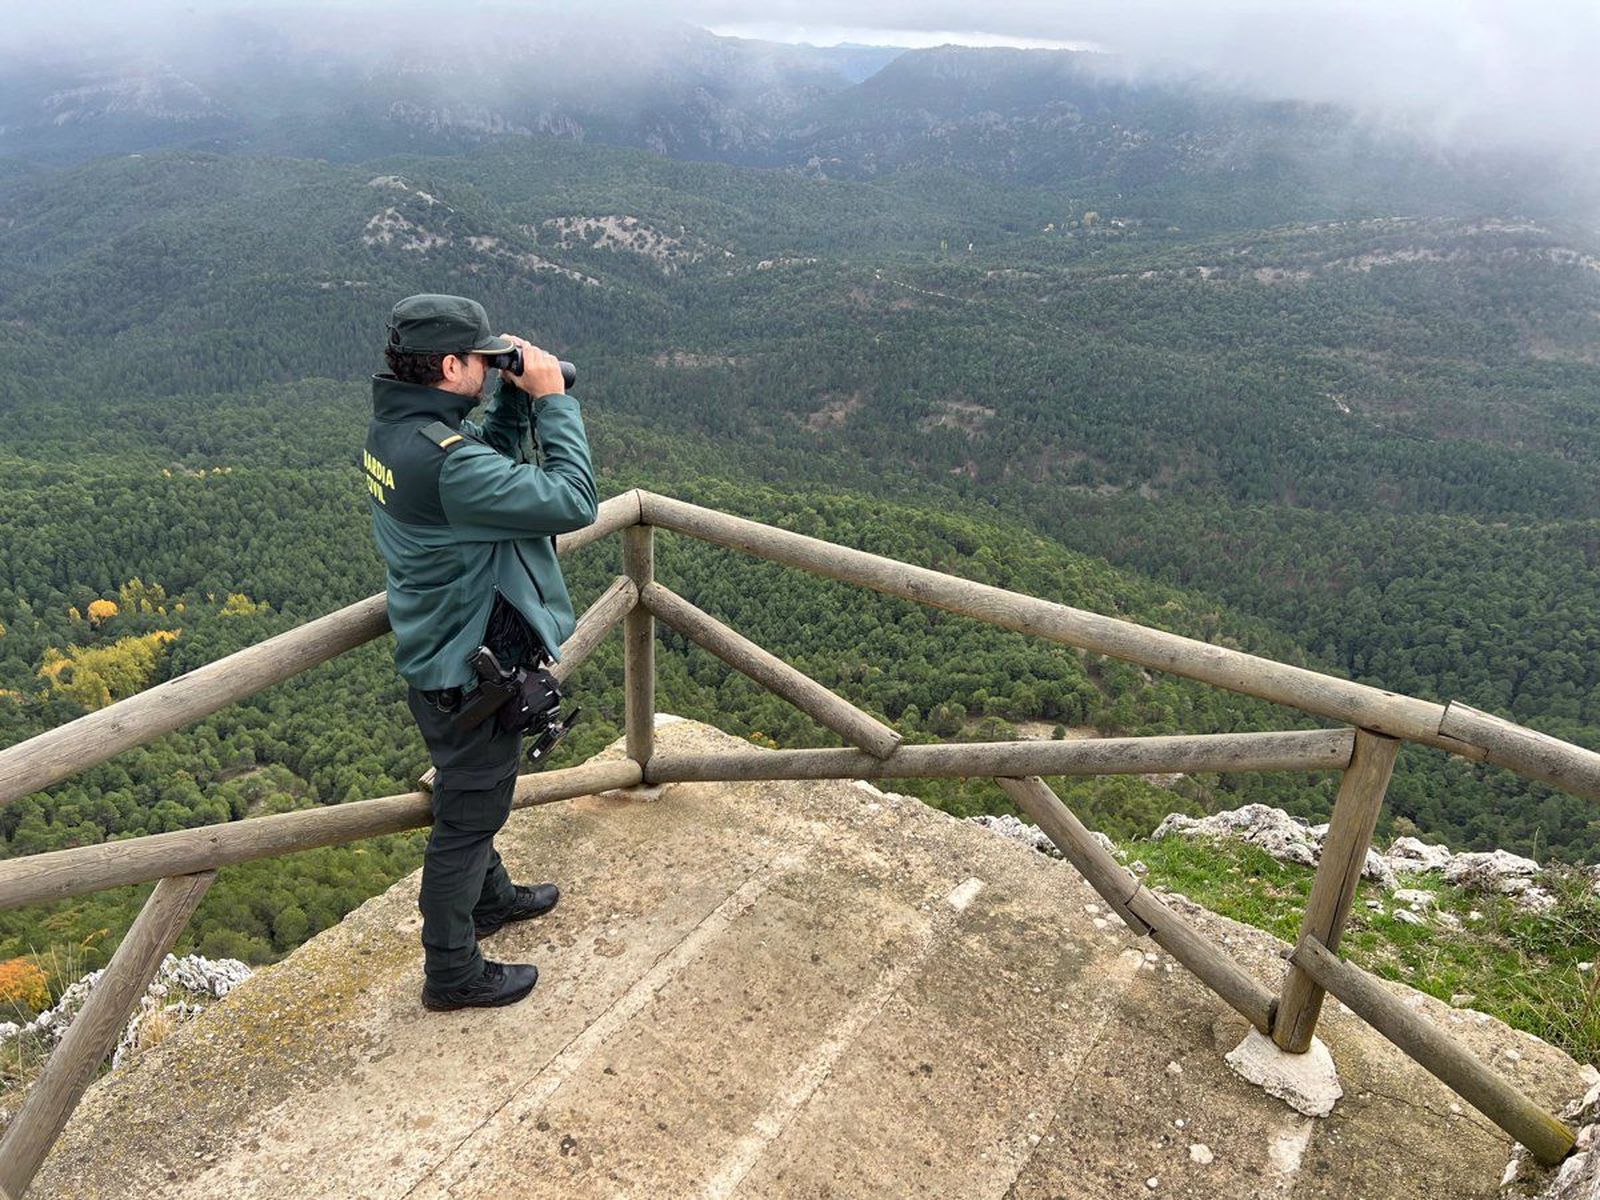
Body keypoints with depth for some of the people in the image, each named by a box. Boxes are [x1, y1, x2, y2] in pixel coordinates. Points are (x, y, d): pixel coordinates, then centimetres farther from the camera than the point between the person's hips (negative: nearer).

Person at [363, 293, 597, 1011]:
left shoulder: (393, 425, -2)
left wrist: (516, 400, -4)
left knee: (473, 796, 28)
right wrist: (553, 399, -23)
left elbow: (492, 463, 12)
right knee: (467, 816, 8)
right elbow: (572, 501, -32)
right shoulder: (442, 458, -32)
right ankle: (452, 974, 26)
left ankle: (490, 899, 52)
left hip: (437, 653, 10)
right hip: (468, 672, -10)